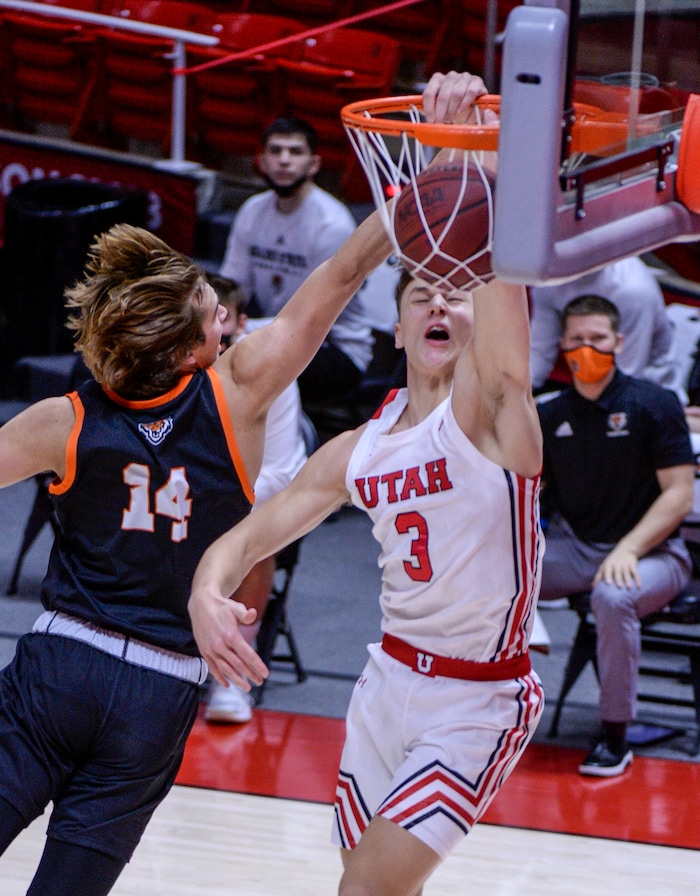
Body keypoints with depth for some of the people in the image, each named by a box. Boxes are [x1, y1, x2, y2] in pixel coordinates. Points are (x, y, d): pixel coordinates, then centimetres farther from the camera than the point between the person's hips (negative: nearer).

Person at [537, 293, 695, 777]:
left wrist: (627, 550, -23)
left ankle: (615, 736, -21)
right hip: (574, 549, 5)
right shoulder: (551, 417, 6)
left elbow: (679, 495, -11)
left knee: (613, 595, -38)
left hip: (651, 552, -5)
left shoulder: (654, 404, -7)